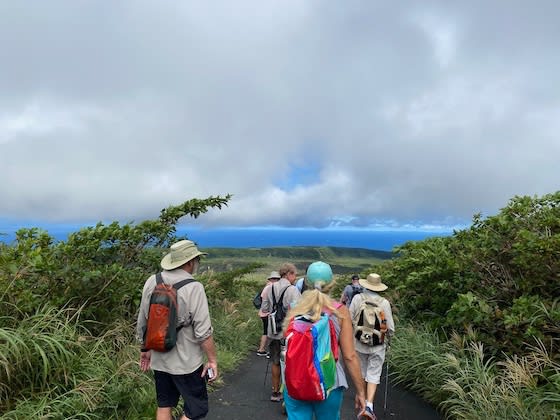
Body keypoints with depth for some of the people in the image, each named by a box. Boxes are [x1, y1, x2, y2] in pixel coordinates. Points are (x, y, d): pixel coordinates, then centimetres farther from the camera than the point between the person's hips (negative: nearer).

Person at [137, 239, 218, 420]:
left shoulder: (152, 281, -2)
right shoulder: (193, 287, -20)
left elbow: (142, 323, 7)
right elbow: (203, 331, -19)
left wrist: (145, 349, 20)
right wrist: (212, 359, -7)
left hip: (159, 359, 6)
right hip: (186, 362, -6)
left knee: (164, 405, 22)